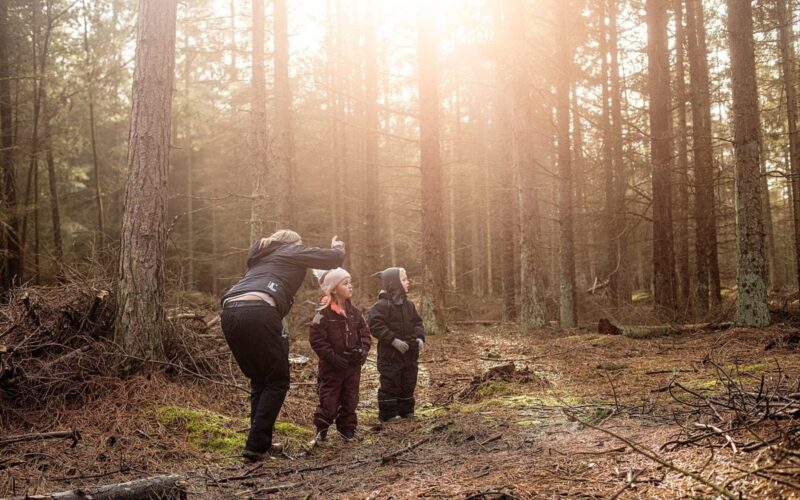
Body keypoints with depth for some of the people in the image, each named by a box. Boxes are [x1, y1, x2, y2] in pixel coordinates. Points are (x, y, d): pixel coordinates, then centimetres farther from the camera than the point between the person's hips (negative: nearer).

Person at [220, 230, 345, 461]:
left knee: (259, 381, 20)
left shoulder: (260, 256, 35)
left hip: (229, 312, 7)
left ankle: (262, 442, 19)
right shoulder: (293, 251, 19)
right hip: (258, 312, -6)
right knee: (277, 381, 5)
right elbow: (334, 258, 16)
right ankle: (256, 446, -3)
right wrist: (337, 247, 40)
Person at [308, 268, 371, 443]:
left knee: (350, 400, 12)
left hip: (353, 365, 5)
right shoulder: (324, 313, -14)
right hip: (332, 367, -5)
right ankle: (321, 429, 19)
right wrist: (333, 358, -18)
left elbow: (365, 333, 11)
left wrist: (363, 351, -6)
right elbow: (316, 339, -15)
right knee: (329, 401, -1)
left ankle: (347, 429, 27)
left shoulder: (354, 312, 5)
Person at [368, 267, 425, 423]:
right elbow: (376, 326, -22)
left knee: (408, 384, 16)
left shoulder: (408, 304, 9)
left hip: (410, 353, 7)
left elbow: (417, 322, 15)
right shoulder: (382, 305, -16)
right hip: (390, 355, -7)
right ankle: (387, 414, 8)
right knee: (390, 385, -1)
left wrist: (420, 337, -3)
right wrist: (393, 340, -25)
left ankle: (406, 410, 29)